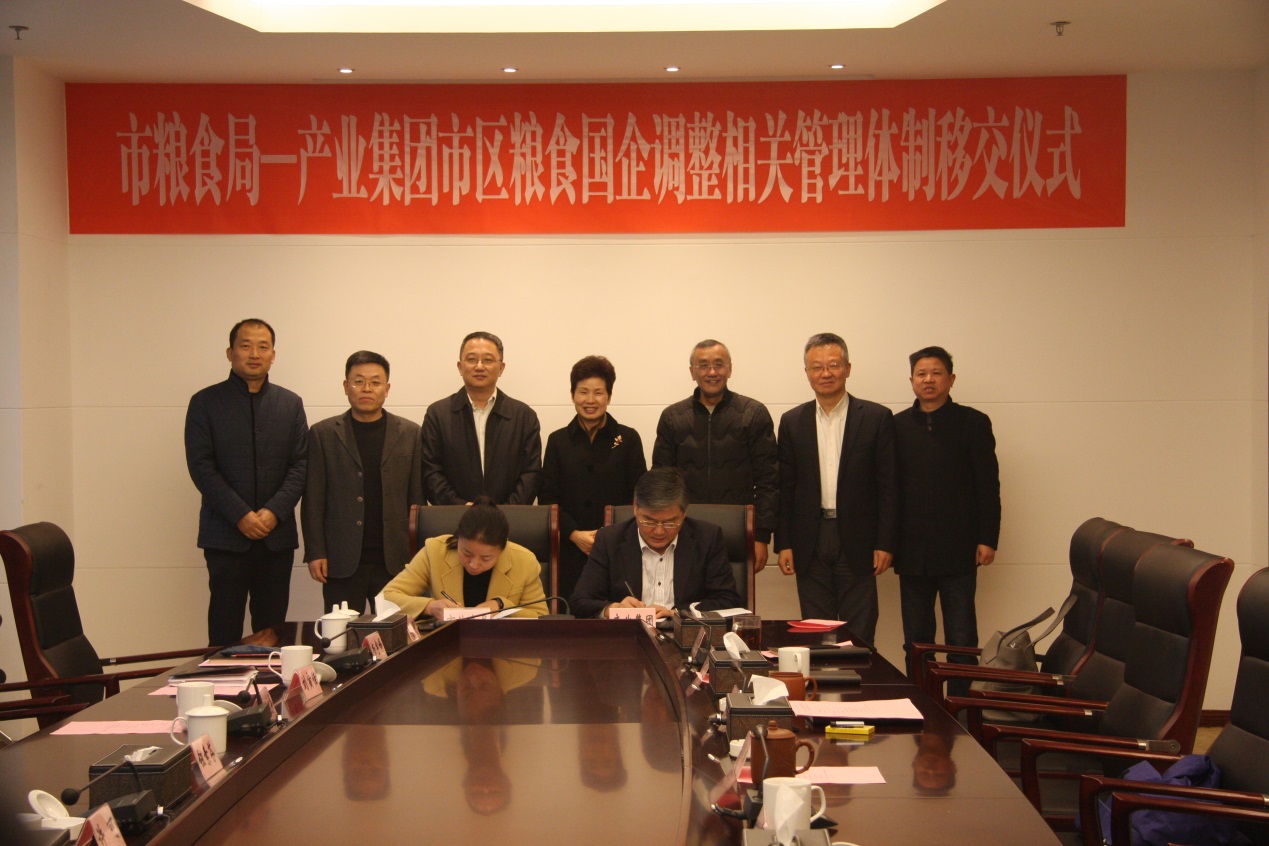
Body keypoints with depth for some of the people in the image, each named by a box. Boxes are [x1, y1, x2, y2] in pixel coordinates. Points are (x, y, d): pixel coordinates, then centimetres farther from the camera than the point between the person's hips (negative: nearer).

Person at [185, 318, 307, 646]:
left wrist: (275, 512, -9)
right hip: (226, 535, -2)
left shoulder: (290, 404, 11)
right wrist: (241, 515, -11)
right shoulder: (206, 403, 4)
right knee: (225, 631, -2)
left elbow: (300, 465, 5)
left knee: (272, 632, 4)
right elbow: (201, 467, -3)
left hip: (277, 535, 2)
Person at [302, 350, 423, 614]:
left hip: (394, 560, 1)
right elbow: (313, 500, 3)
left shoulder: (409, 433, 8)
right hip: (342, 561, -1)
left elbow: (417, 496, 8)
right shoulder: (323, 434, 5)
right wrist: (315, 553, -3)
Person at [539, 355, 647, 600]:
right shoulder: (558, 440, 10)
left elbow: (639, 496, 4)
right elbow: (547, 497, 7)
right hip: (571, 552, 1)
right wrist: (574, 534, -7)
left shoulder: (628, 439, 7)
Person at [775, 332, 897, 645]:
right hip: (810, 543, 2)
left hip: (857, 541, -2)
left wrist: (885, 543, -6)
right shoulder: (792, 421, 7)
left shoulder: (876, 418, 0)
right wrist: (783, 544, 2)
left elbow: (888, 485, -1)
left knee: (859, 636, 2)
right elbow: (785, 487, 8)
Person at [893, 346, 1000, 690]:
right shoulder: (898, 425, 7)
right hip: (913, 550, 2)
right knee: (916, 639, 7)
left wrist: (987, 539, -6)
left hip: (958, 549, -2)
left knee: (962, 640, 0)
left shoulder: (972, 423, 2)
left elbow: (988, 485, 0)